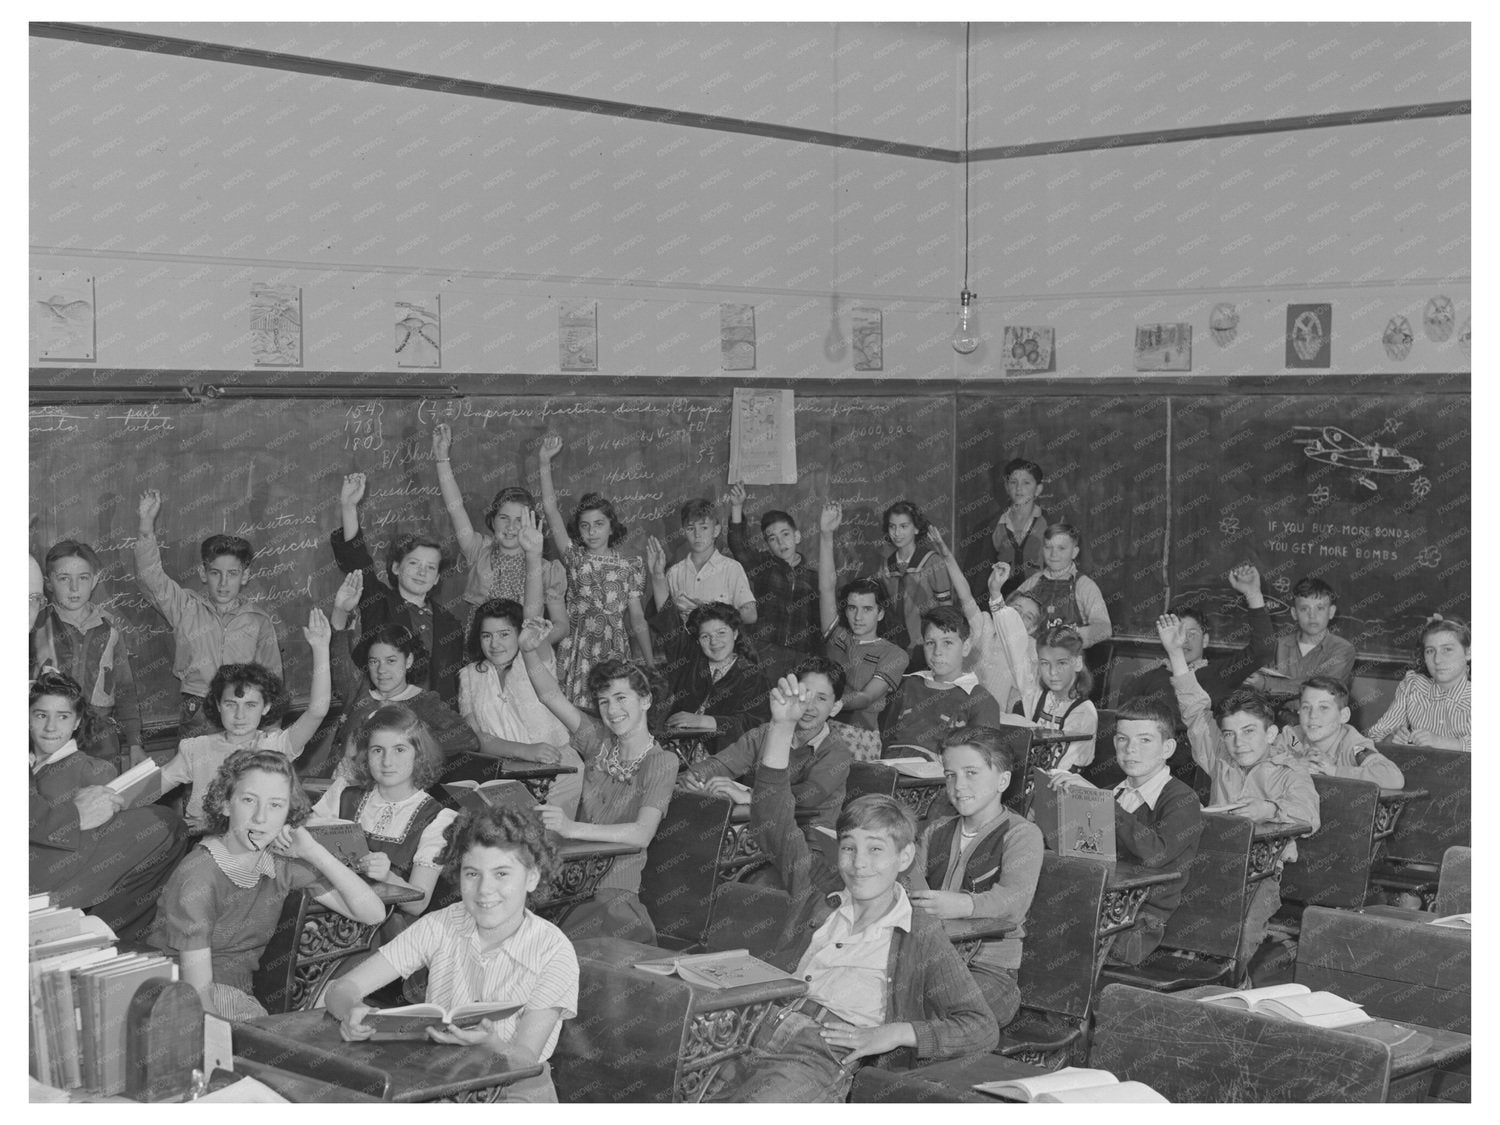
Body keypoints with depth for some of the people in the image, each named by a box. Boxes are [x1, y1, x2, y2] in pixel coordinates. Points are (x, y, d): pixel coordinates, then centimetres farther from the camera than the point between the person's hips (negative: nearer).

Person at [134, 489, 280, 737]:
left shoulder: (259, 621, 11)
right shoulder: (186, 607, 8)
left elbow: (271, 677, 16)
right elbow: (149, 576, -5)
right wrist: (147, 525, -18)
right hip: (198, 716, -1)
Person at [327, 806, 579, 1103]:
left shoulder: (554, 953, -10)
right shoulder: (440, 928, -3)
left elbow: (525, 1062, -14)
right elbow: (341, 988, -4)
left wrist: (490, 1043, -37)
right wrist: (352, 1011, -29)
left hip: (514, 1092, -1)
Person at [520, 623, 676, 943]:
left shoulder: (661, 762, -4)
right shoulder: (600, 742, 12)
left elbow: (642, 833, -18)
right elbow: (551, 695, 6)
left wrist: (573, 828, -30)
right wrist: (531, 652, -13)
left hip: (614, 891, -5)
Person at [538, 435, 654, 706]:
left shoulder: (629, 566, 8)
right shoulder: (575, 558, 7)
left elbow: (637, 618, 9)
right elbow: (550, 510, -2)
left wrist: (650, 661, 4)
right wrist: (545, 463, -8)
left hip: (615, 651, 0)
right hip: (578, 650, 0)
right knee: (575, 714, -8)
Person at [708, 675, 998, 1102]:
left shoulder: (921, 938, 12)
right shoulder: (819, 890, 24)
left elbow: (983, 1028, 7)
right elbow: (771, 817, 22)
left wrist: (895, 1033, -6)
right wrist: (782, 726, 12)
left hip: (821, 1056, -4)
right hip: (760, 1027, 4)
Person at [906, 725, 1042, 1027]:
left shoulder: (1022, 834, 0)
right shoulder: (935, 833, 21)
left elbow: (1014, 899, -17)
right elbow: (912, 878, 6)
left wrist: (961, 906, -38)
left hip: (989, 970, -5)